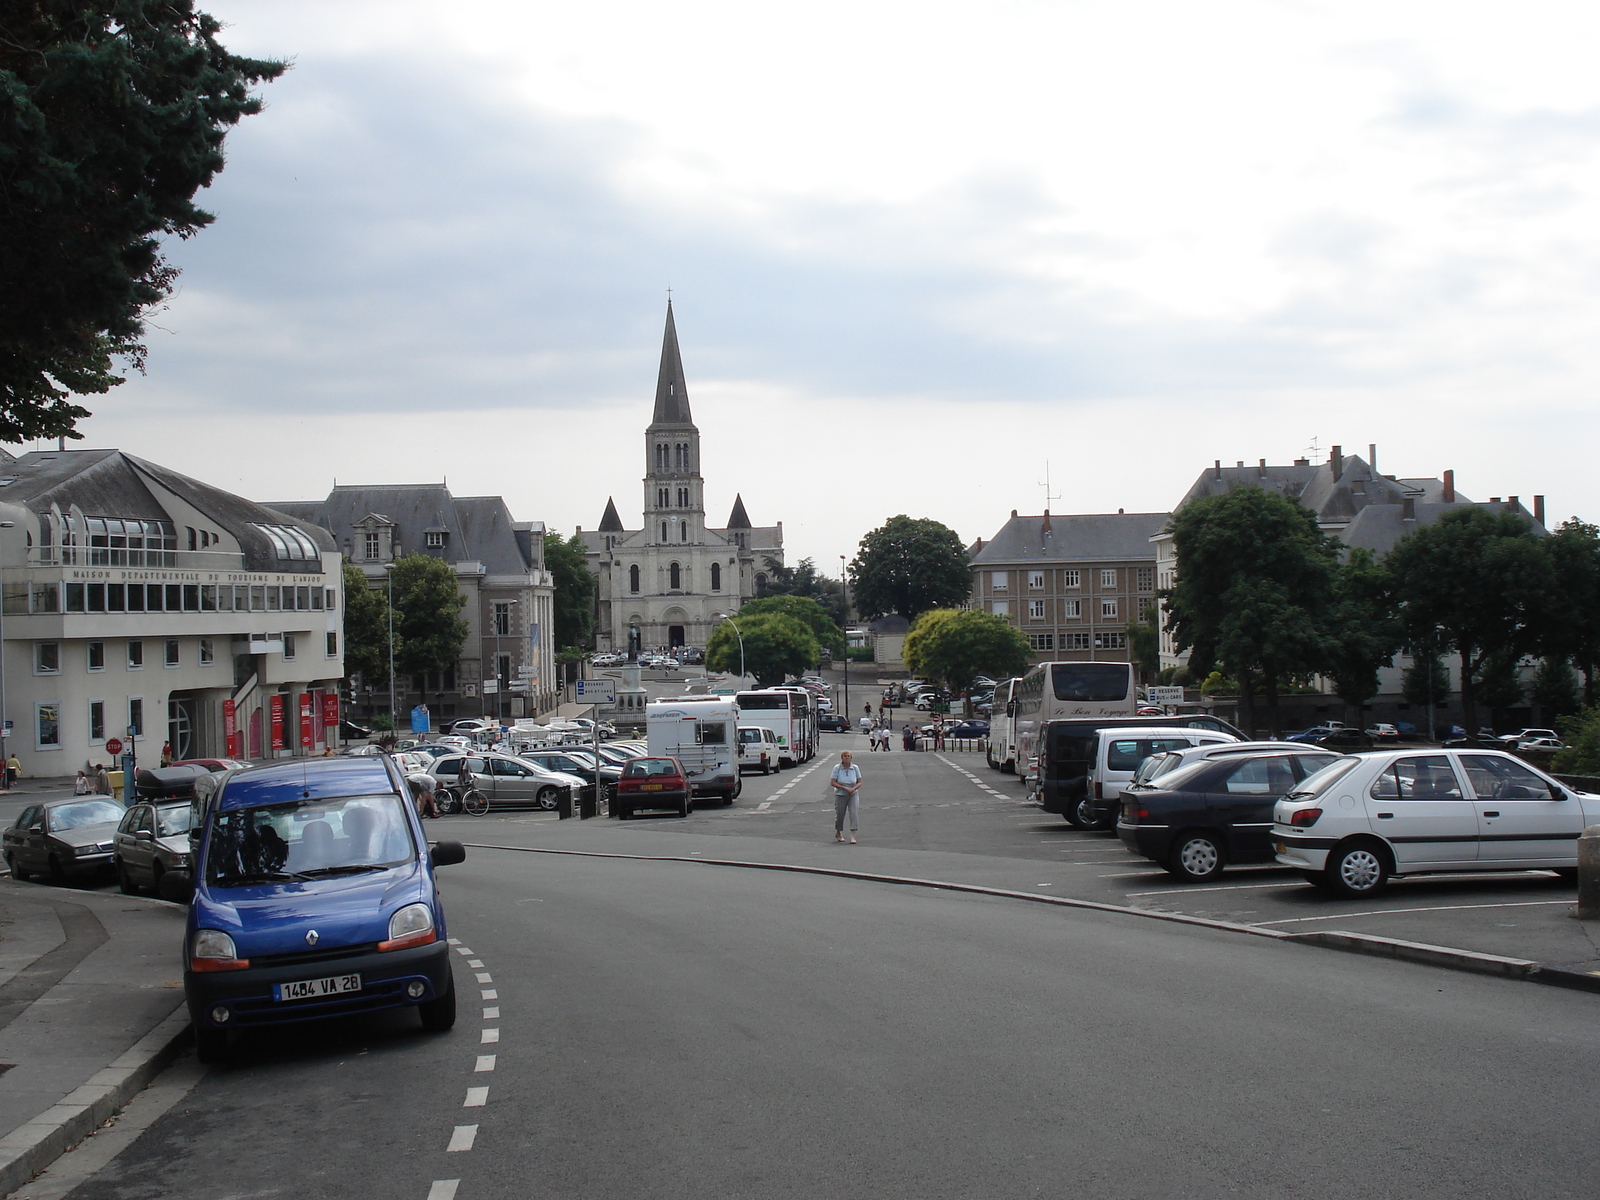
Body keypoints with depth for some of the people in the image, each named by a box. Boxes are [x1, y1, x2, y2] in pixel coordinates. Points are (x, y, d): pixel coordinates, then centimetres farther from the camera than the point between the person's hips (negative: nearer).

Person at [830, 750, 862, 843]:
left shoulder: (855, 768, 0)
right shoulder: (837, 768, -7)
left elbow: (859, 782, 5)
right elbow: (832, 782, -10)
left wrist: (853, 788, -16)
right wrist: (845, 788, -20)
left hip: (853, 795, 1)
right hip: (840, 795, -1)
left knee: (854, 813, -14)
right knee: (839, 815, 8)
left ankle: (853, 836, -16)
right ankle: (838, 833, 34)